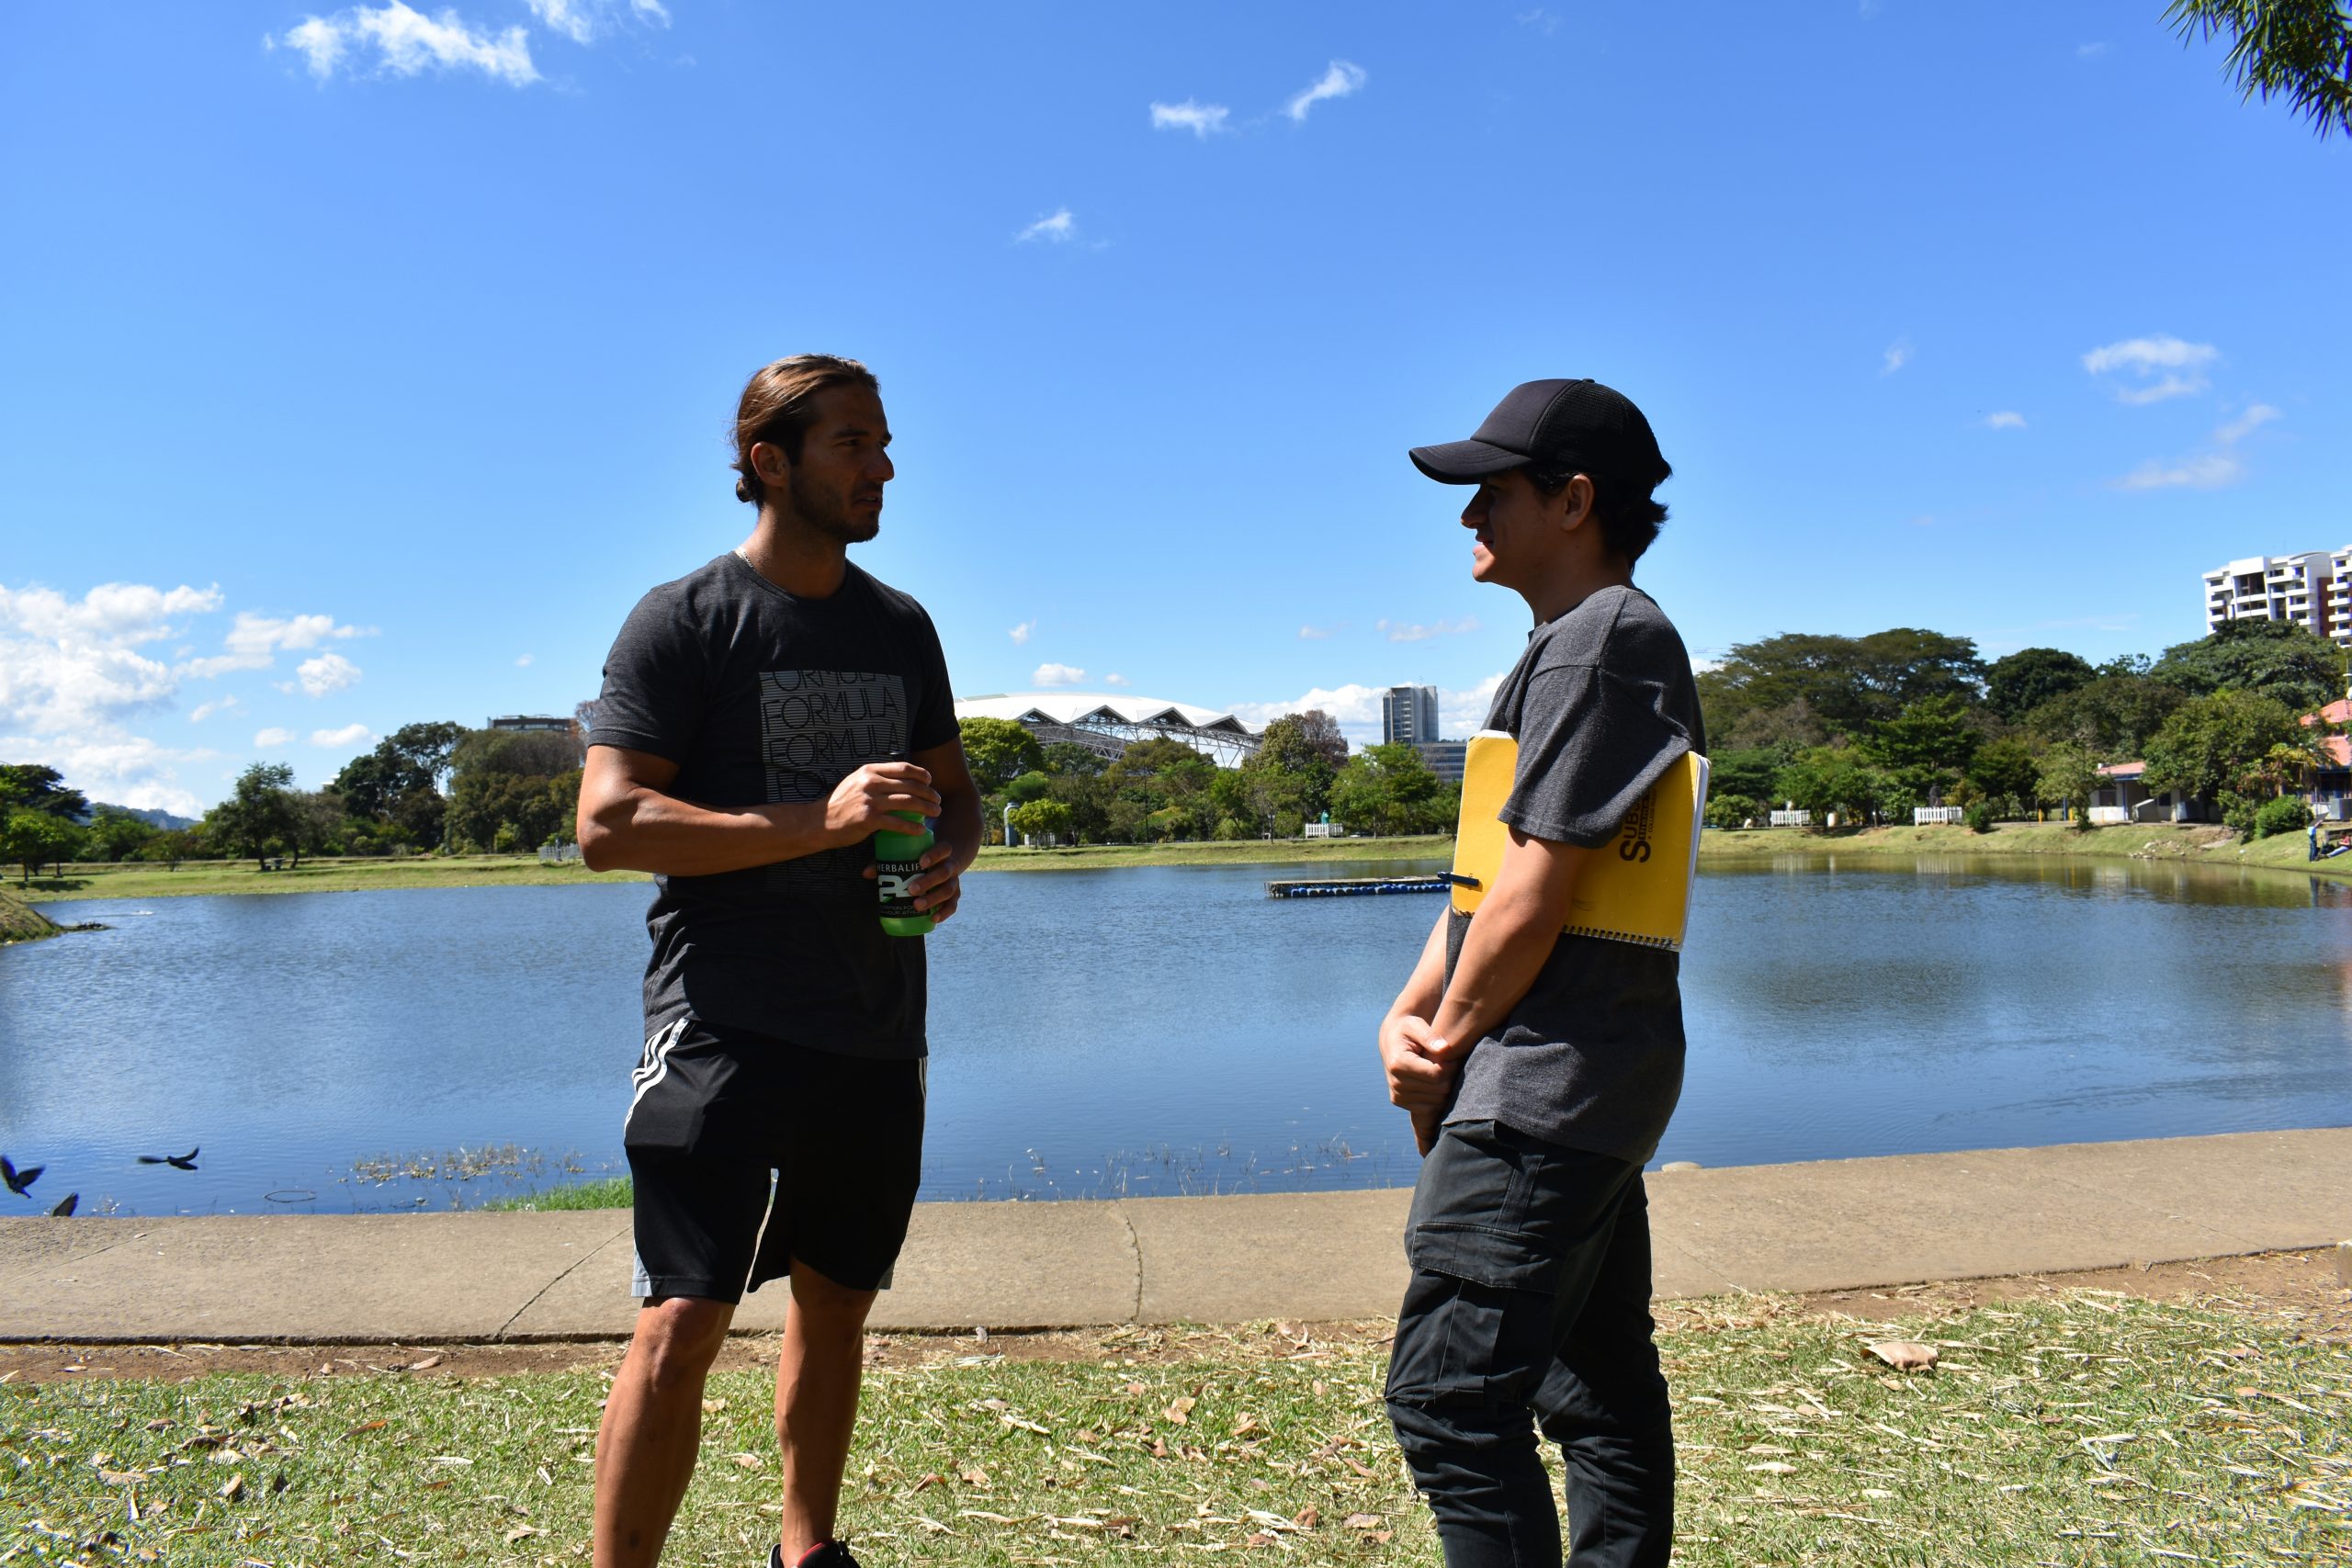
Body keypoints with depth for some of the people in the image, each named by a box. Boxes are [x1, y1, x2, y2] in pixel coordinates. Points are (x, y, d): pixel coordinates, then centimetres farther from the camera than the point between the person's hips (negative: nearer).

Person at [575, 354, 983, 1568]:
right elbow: (606, 824, -13)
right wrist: (818, 823, -21)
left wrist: (949, 859, -4)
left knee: (836, 1302, 16)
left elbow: (953, 788, 21)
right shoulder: (683, 621, -5)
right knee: (682, 1321, -11)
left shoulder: (901, 626, 13)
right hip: (727, 1022, -5)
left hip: (878, 1030, 6)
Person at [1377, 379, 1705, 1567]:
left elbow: (1531, 893, -19)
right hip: (1589, 1089, 11)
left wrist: (1447, 1048, -6)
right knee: (1601, 1388, 17)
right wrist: (1408, 1015, 4)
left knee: (1448, 1393, -8)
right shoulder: (1571, 644, 19)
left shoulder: (1601, 639, -14)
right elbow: (1489, 859, 16)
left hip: (1544, 1088, -11)